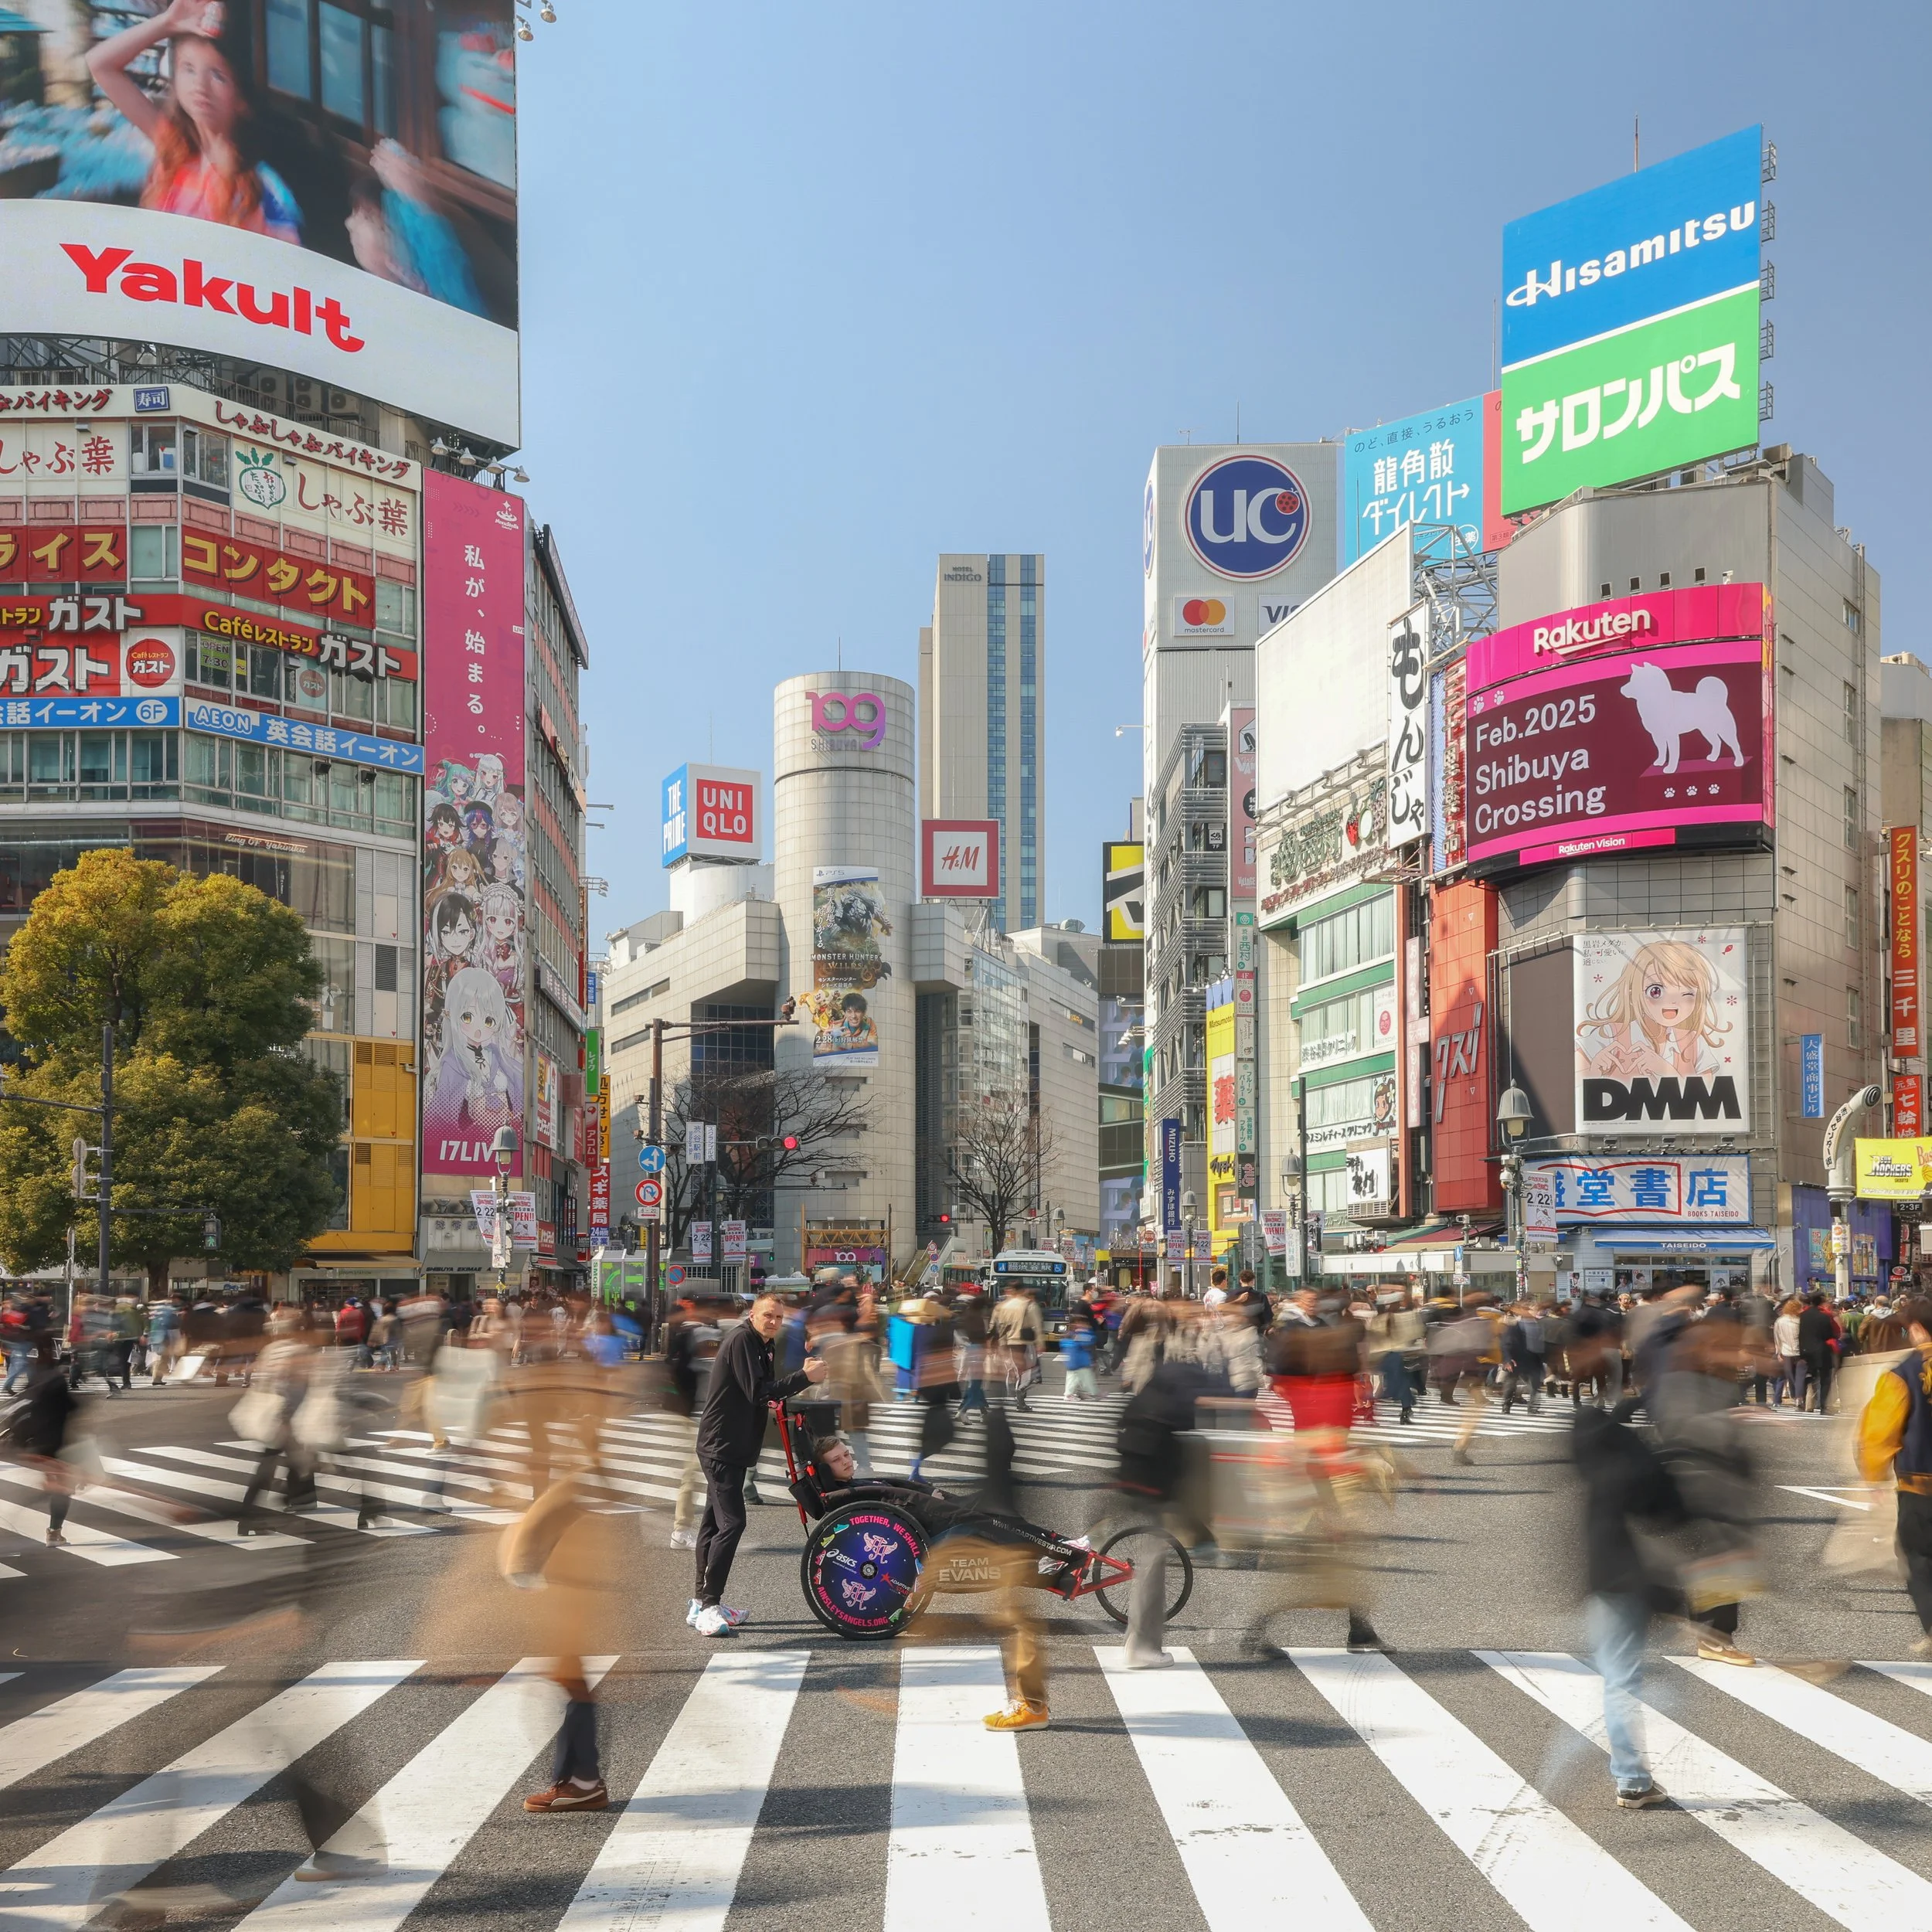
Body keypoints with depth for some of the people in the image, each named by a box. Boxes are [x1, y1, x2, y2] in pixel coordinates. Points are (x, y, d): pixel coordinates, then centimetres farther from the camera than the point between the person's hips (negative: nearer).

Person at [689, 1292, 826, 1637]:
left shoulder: (761, 1346, 17)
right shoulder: (741, 1340, -15)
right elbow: (758, 1393, -23)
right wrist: (804, 1377, -26)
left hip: (731, 1449, 11)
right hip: (721, 1448, -11)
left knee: (714, 1522, 13)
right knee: (731, 1522, -16)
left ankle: (702, 1603, 20)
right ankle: (709, 1608, -16)